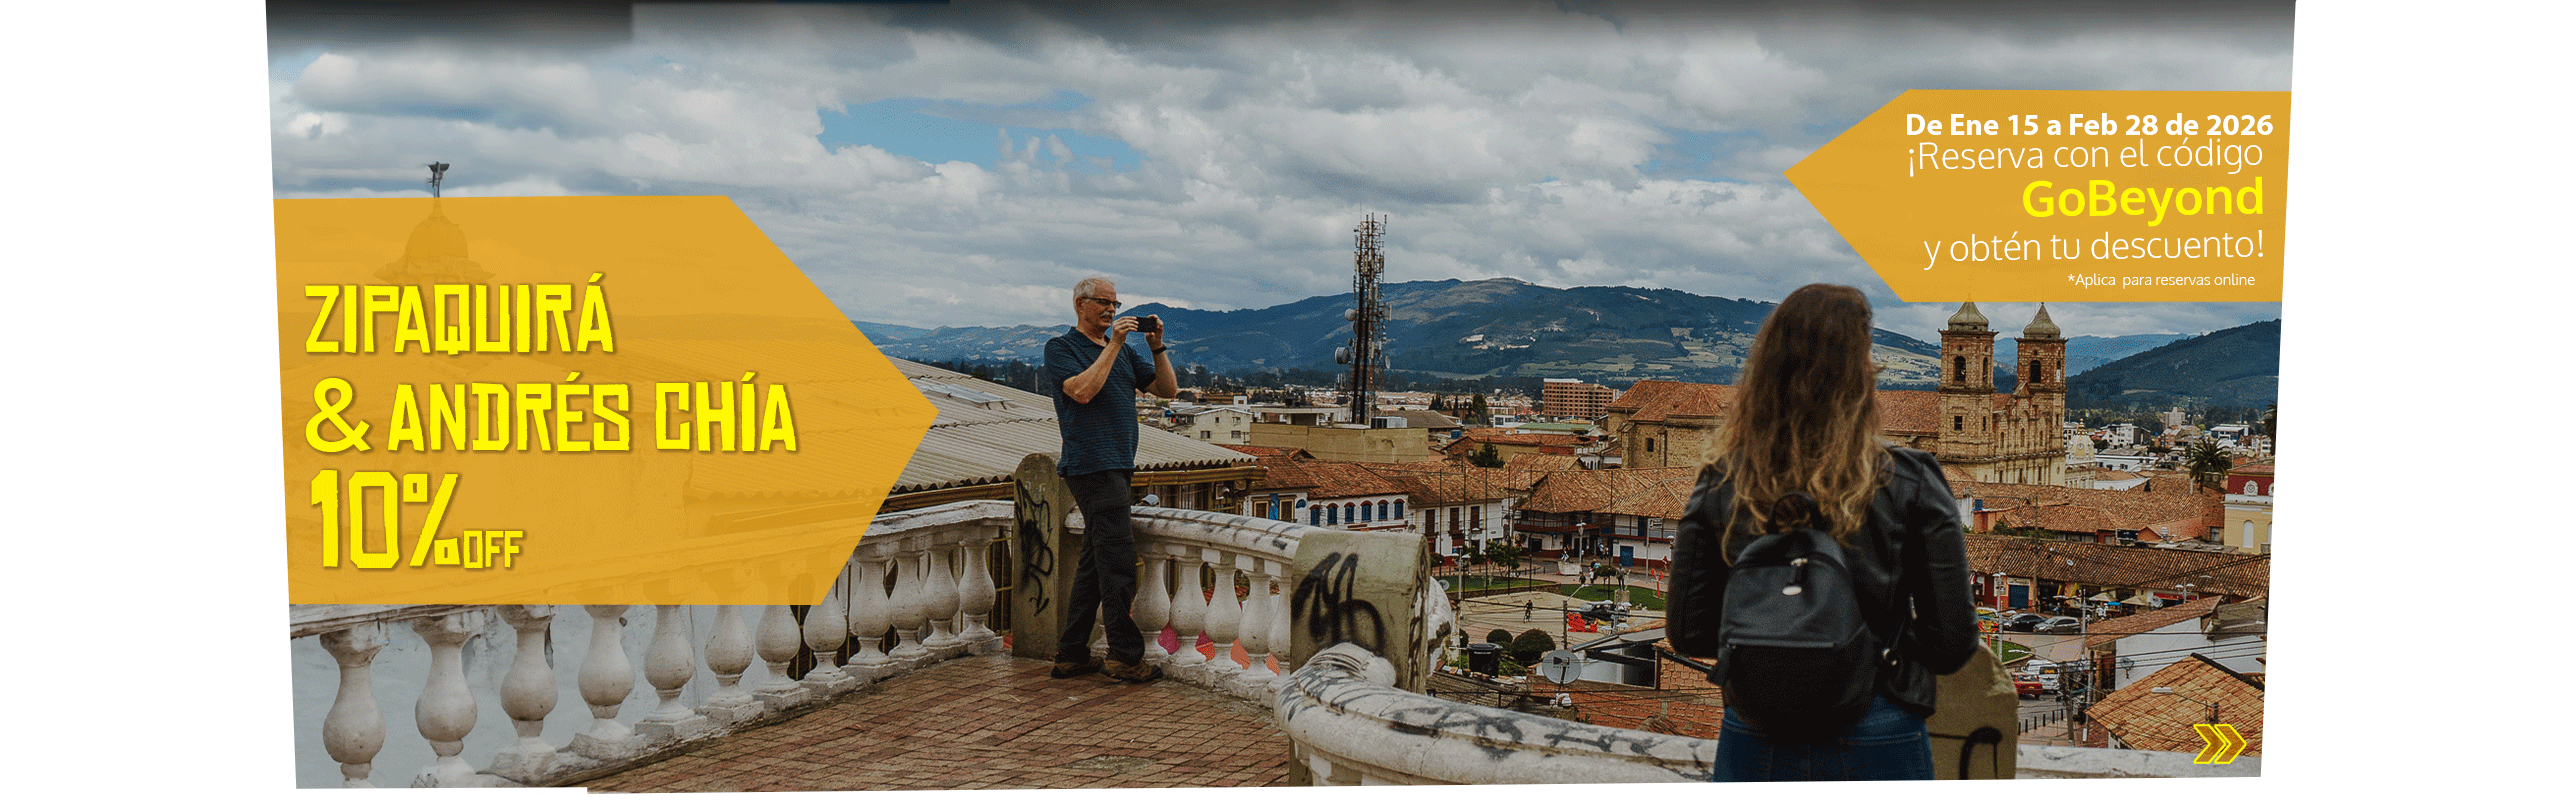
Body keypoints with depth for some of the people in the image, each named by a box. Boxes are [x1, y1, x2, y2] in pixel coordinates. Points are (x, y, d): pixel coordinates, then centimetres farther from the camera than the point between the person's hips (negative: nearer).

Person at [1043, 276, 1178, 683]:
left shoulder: (1123, 351, 20)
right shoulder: (1062, 348, -1)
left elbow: (1167, 389, 14)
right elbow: (1083, 391, -19)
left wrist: (1157, 347, 1)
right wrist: (1113, 345, -16)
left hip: (1117, 466, 8)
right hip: (1090, 464, -8)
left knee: (1094, 563, 10)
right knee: (1117, 561, -11)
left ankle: (1071, 655, 16)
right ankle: (1123, 655, -6)